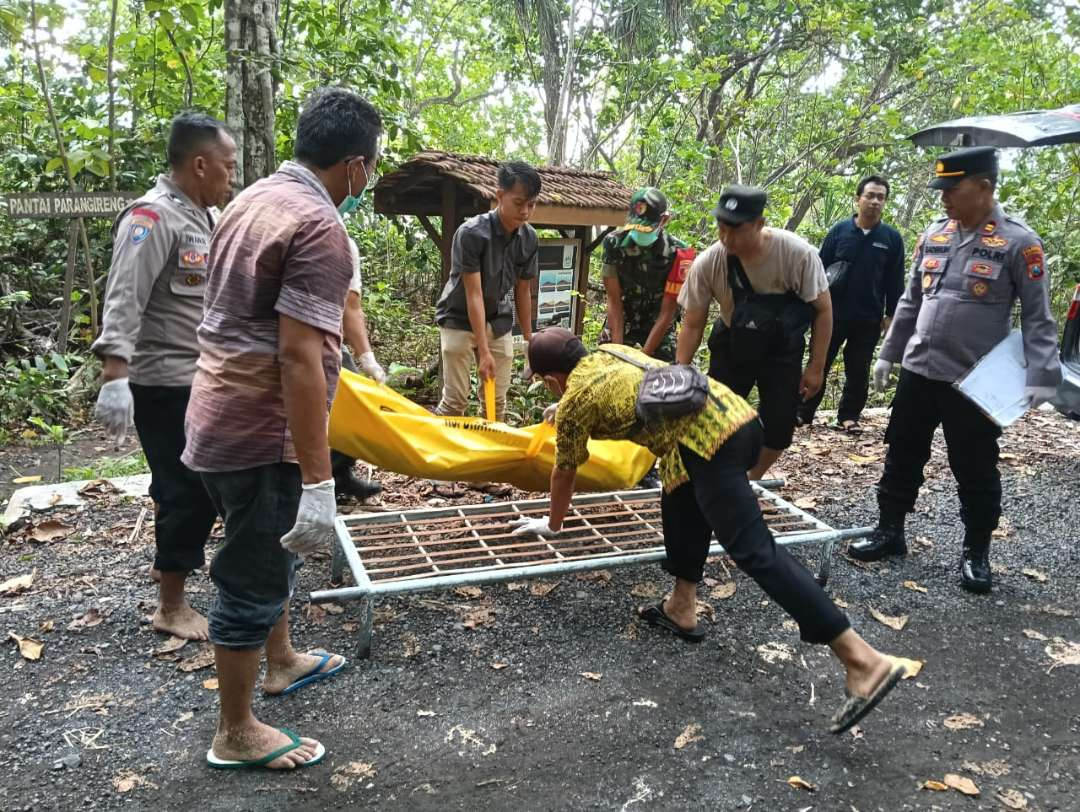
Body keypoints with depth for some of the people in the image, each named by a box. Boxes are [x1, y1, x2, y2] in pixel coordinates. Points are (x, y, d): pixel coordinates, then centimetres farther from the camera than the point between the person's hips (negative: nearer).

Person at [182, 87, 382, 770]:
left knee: (272, 553, 25)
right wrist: (317, 481, -26)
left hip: (224, 415, 10)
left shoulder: (253, 200, 10)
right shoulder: (320, 228, -20)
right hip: (261, 434, -10)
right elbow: (298, 357, -27)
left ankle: (282, 662, 46)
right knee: (255, 579, 5)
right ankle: (237, 736, 23)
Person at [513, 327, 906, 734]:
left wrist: (551, 525, 40)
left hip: (708, 440, -9)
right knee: (681, 499, 27)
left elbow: (564, 472, 23)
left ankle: (863, 659, -13)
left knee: (755, 552, -10)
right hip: (740, 415, 9)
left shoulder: (573, 401, 8)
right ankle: (681, 608, 30)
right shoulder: (607, 353, 28)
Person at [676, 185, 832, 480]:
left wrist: (816, 367, -11)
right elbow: (692, 325, -12)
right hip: (731, 346, 1)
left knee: (778, 429, -2)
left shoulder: (798, 254, -27)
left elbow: (822, 309, -13)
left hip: (781, 351, 0)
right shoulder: (707, 263, -24)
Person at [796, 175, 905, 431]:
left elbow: (895, 282, 4)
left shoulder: (892, 238, 1)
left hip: (869, 318, 1)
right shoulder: (839, 230, 0)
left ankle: (848, 416, 18)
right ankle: (803, 412, 14)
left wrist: (890, 315, 1)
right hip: (832, 313, 0)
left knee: (858, 371, 7)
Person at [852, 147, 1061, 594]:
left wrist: (1041, 375, -17)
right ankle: (889, 531, 28)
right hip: (918, 372, 5)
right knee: (903, 456, 13)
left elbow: (1038, 316, -8)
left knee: (975, 471, 6)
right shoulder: (934, 234, 7)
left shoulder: (1018, 241, -8)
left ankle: (976, 552, 23)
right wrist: (888, 354, 13)